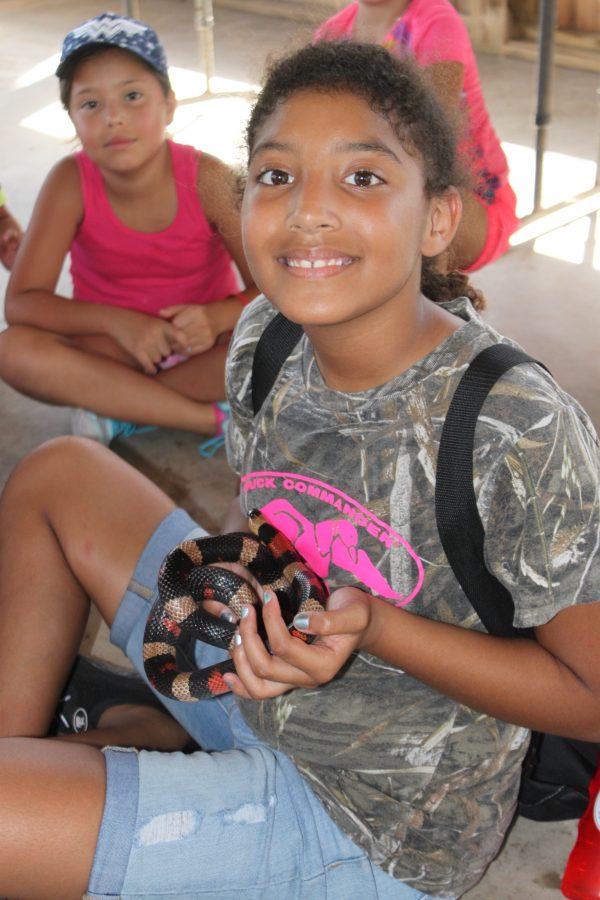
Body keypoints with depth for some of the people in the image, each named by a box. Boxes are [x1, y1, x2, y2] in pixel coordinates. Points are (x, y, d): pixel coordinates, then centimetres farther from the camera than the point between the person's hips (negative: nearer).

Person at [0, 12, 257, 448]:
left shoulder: (207, 179, -16)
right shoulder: (70, 183, -15)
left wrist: (216, 317, -35)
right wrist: (116, 320, -32)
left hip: (199, 344, 0)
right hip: (115, 347, 1)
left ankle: (116, 405, -20)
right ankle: (209, 416, -25)